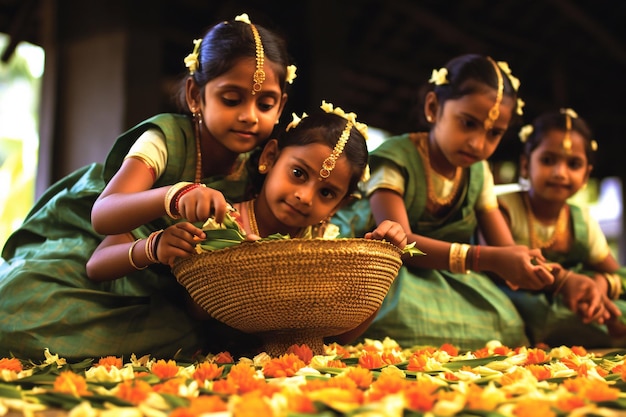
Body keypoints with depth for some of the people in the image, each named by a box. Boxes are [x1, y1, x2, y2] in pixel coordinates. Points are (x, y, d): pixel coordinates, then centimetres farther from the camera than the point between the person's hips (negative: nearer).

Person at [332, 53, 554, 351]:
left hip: (440, 279, 6)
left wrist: (525, 264, -26)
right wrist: (487, 259, -40)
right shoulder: (396, 160, -18)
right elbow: (399, 242, -31)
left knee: (502, 317, -19)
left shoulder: (478, 173, 2)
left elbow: (504, 246, 0)